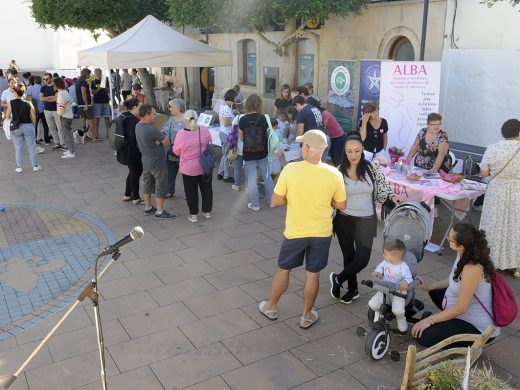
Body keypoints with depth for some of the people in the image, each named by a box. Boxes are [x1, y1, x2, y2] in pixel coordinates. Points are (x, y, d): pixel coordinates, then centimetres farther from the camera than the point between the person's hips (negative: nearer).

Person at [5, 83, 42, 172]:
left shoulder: (11, 103, -7)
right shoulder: (28, 103, -5)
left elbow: (7, 116, -4)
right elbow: (33, 117, -3)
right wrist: (33, 126, 11)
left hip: (16, 127, 0)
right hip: (28, 126, 0)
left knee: (18, 148, 10)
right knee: (31, 147, 9)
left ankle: (19, 167, 15)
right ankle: (35, 166, 13)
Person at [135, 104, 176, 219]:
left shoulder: (137, 126, -2)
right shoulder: (152, 130, -29)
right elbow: (167, 142, -21)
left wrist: (157, 140, -13)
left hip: (145, 161, 9)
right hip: (157, 162, -9)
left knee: (147, 184, 20)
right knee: (161, 187, 5)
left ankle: (148, 208, 33)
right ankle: (160, 212, 14)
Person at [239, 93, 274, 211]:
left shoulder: (243, 120, -9)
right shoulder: (263, 118, -10)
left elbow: (241, 138, 0)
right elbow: (267, 134, -1)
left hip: (249, 154, 0)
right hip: (262, 153, 1)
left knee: (251, 179, 8)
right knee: (267, 177, 15)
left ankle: (255, 204, 13)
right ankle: (271, 200, 25)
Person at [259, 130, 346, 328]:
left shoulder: (290, 170, -18)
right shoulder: (334, 174, -14)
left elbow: (276, 200, -11)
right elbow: (341, 205, -3)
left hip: (295, 232, -1)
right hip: (322, 233, 1)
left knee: (283, 270, 19)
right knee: (312, 274, 15)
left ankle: (271, 307, 36)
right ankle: (307, 316, 29)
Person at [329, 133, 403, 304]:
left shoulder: (372, 168, -7)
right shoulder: (339, 171, -6)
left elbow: (382, 190, 4)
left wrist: (392, 196, -15)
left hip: (366, 220, 0)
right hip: (344, 220, 1)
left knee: (362, 259, -7)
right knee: (349, 256, 11)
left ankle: (338, 279, 22)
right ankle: (352, 289, 35)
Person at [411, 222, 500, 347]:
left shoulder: (472, 268, -34)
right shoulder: (464, 254, -7)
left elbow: (460, 308, -28)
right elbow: (454, 279, 12)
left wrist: (429, 320, -21)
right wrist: (428, 287, 7)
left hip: (479, 328, -9)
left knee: (423, 337, -15)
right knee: (435, 293, 24)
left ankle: (471, 344, 1)